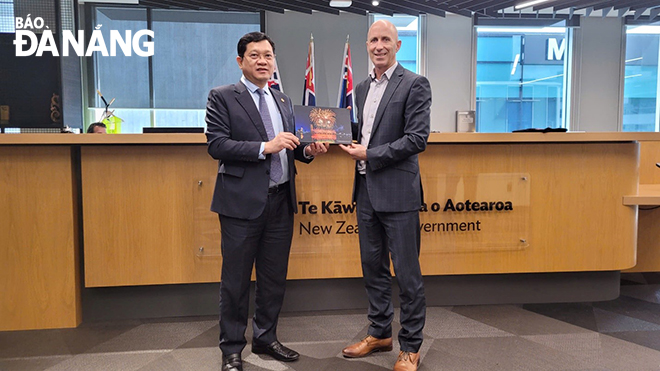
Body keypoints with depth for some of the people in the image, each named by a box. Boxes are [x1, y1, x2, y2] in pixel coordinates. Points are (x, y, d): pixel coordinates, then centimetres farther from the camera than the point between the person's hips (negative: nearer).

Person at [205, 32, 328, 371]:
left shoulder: (283, 102, 16)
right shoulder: (222, 97, -2)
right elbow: (216, 144, -13)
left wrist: (307, 150, -2)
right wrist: (265, 146, -20)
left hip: (281, 200, 6)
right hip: (243, 202, -5)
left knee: (274, 276, 14)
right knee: (236, 279, 4)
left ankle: (265, 338, 31)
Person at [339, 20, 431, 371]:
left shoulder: (414, 84, -7)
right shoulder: (362, 87, 14)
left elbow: (417, 138, -15)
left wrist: (369, 154, -14)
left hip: (397, 191, -7)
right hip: (366, 189, 7)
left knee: (407, 272, 2)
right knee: (372, 266, 16)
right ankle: (380, 333, 32)